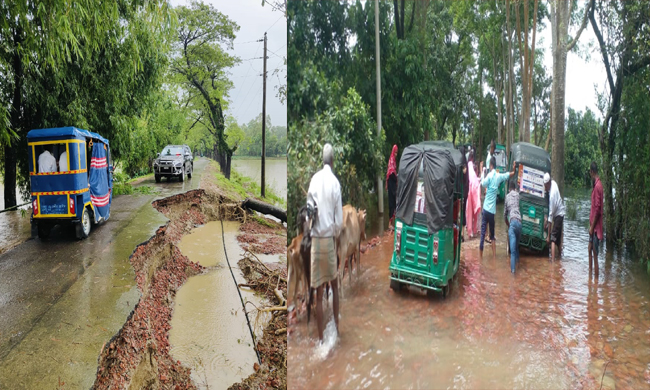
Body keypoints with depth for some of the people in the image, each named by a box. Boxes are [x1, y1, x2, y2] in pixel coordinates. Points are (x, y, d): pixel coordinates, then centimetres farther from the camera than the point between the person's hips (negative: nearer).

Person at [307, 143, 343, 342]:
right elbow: (339, 219, -2)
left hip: (315, 239, 0)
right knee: (335, 285, 21)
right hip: (329, 239, 0)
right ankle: (337, 326, 26)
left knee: (319, 293, 6)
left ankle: (320, 337, 13)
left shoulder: (314, 180, -2)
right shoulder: (335, 182, -3)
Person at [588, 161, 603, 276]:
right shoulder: (596, 185, 11)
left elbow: (597, 209, -22)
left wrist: (592, 227, -17)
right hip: (593, 226, 10)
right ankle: (590, 271, 31)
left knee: (595, 254, -3)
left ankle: (596, 277, 5)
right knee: (590, 249, 20)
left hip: (596, 227, -10)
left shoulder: (598, 186, -20)